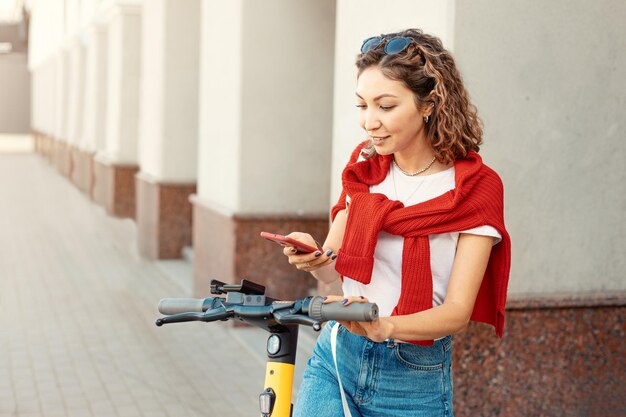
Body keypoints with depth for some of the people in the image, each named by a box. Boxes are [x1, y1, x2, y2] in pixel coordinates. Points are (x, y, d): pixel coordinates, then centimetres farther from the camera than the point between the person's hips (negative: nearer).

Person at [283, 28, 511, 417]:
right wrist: (314, 257, -18)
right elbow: (335, 266, 4)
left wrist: (384, 327, -32)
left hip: (413, 380, -3)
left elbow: (458, 310, -15)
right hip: (335, 359, 3)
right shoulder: (364, 167, 4)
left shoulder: (475, 187, -10)